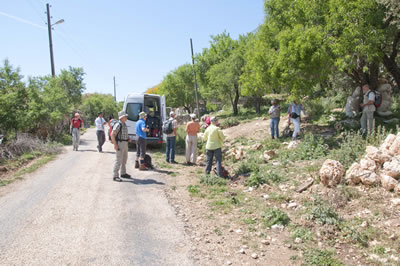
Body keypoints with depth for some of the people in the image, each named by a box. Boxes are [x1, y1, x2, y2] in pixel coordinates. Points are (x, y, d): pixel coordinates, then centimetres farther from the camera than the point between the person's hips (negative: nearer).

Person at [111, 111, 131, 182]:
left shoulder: (124, 124, 14)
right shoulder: (118, 125, -15)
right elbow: (112, 134, -20)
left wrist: (128, 138, 10)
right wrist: (115, 145, -23)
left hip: (125, 144, 9)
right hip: (119, 144, -9)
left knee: (124, 159, 17)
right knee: (118, 160, -9)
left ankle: (123, 173, 30)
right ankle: (115, 176, -4)